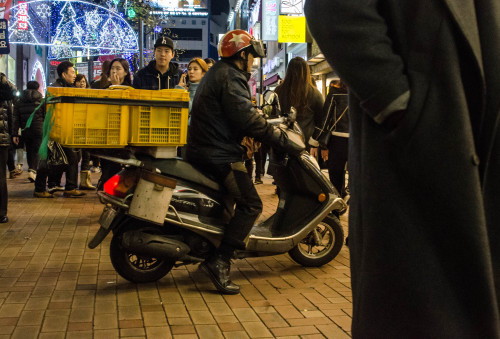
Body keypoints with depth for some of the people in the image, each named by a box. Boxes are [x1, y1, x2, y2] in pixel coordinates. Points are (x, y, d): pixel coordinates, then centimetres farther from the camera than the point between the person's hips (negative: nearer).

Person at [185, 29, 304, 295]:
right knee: (250, 205, -13)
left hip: (201, 150, 11)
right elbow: (245, 118, -21)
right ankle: (219, 260, -21)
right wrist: (282, 140, -16)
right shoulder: (230, 76, -11)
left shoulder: (218, 72, 22)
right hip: (218, 154, -11)